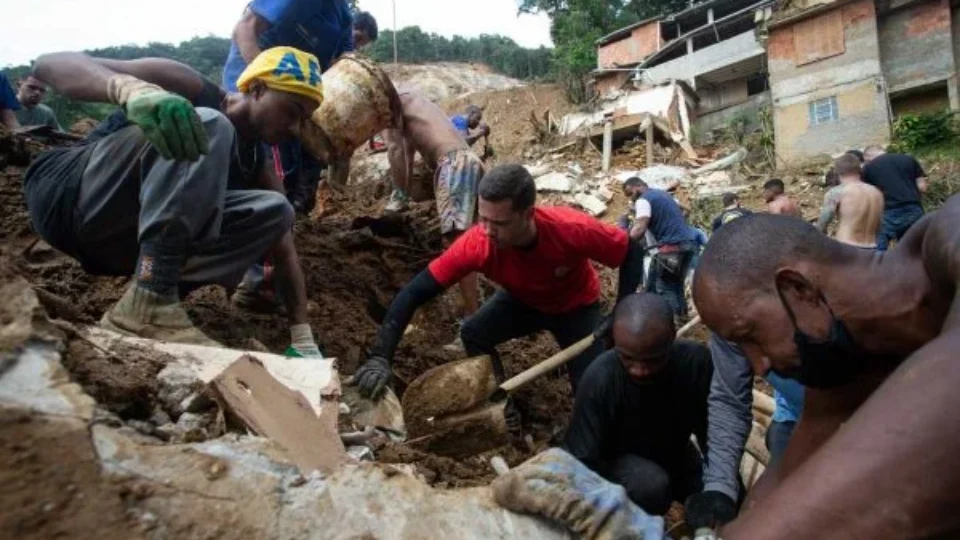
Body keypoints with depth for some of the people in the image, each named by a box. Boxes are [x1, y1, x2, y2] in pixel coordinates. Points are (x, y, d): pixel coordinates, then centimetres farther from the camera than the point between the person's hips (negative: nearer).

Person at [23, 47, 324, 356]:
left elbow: (284, 248, 3)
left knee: (275, 209, -7)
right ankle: (146, 308, -32)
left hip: (123, 242, 6)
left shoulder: (252, 160, 7)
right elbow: (50, 64, -18)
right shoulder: (189, 88, -10)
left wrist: (303, 336, -7)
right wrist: (131, 88, -40)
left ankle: (150, 301, -19)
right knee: (207, 127, -26)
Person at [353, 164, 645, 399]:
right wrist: (380, 356, -42)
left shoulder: (571, 229, -41)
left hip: (576, 305, -1)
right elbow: (414, 292, -33)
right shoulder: (476, 243, -36)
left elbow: (632, 254, -23)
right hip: (522, 300, 2)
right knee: (473, 334, -22)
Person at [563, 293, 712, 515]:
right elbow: (582, 459, -29)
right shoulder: (599, 379, -34)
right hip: (619, 460, -4)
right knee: (650, 484, -33)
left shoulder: (697, 361, -29)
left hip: (675, 454, 4)